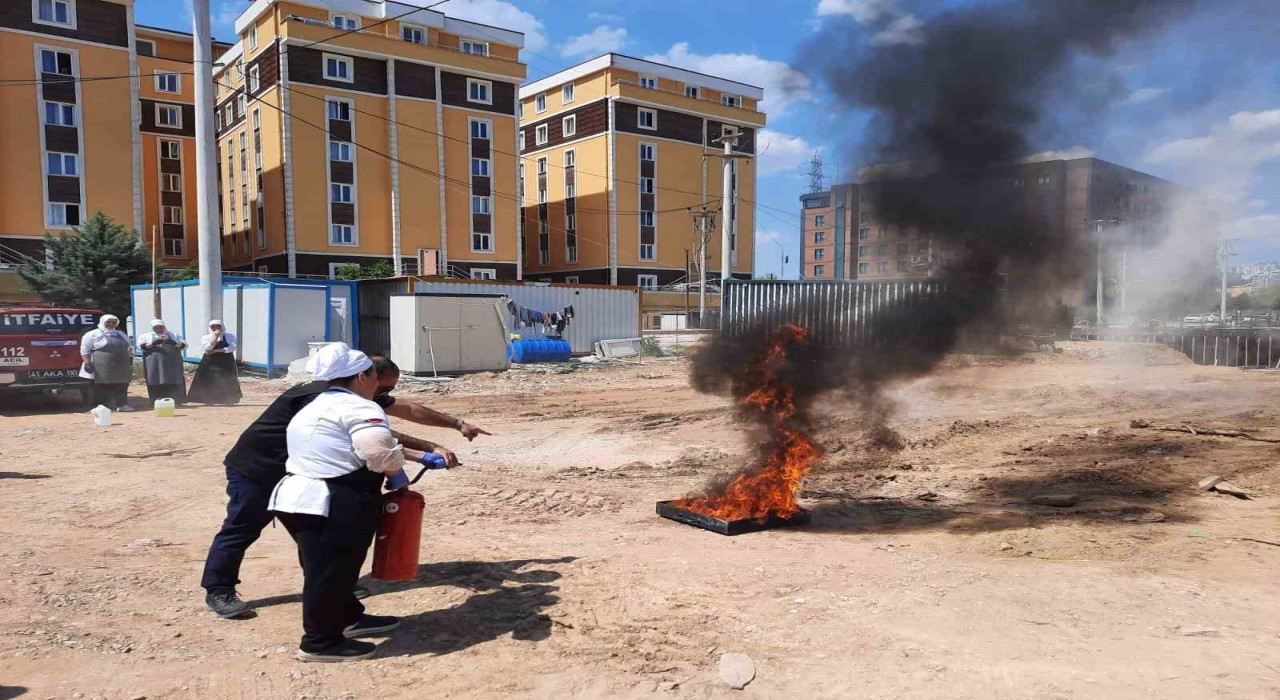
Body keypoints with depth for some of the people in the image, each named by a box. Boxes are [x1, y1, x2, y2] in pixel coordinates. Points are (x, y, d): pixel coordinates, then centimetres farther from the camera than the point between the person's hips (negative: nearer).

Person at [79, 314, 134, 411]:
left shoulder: (121, 334, 19)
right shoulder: (92, 335, 1)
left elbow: (129, 349, 26)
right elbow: (85, 350, -5)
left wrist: (130, 359, 17)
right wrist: (88, 363, -13)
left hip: (121, 368, 5)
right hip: (102, 370, -5)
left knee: (122, 387, 4)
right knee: (102, 388, -3)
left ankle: (123, 405, 9)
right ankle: (101, 406, 1)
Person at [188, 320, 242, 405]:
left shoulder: (230, 336, 2)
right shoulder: (205, 338, 4)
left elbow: (233, 347, -12)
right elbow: (207, 349, -13)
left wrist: (216, 350, -16)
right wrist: (215, 336, -20)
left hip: (226, 363, -1)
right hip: (210, 363, 1)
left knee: (227, 382, -1)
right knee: (208, 382, -1)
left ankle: (228, 401, 5)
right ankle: (208, 401, 5)